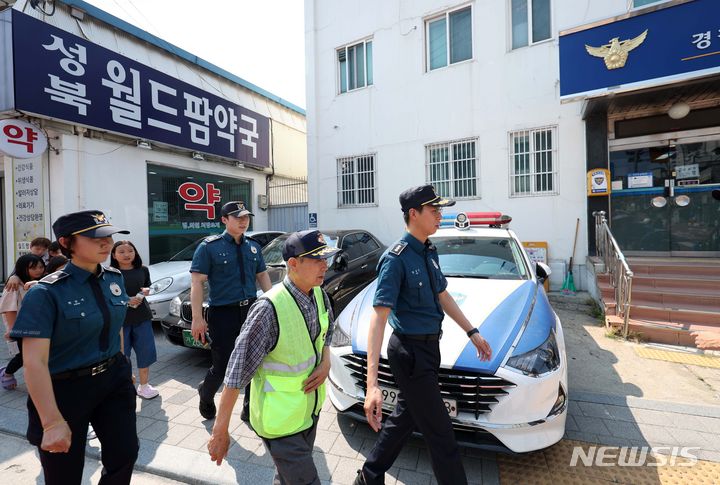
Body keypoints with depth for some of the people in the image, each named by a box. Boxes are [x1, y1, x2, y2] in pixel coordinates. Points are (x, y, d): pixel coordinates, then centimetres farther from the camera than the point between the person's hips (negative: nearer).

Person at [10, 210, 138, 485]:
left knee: (125, 455, 13)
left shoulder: (115, 279, -1)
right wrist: (52, 422, -25)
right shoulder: (47, 293, -19)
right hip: (65, 389, -4)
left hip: (114, 380, 5)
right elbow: (34, 362, -22)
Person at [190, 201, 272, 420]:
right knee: (222, 366, 6)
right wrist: (197, 318, -15)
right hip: (223, 314, -4)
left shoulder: (253, 246, 9)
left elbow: (262, 275, 17)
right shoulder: (210, 246, -7)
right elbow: (197, 282, -10)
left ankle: (251, 409, 29)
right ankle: (206, 394, 41)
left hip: (251, 310, 5)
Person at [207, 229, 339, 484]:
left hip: (310, 410, 7)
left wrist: (325, 363, -7)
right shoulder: (270, 309, -28)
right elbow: (237, 371, -23)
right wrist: (220, 431, -17)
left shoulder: (320, 296, -7)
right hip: (280, 420, -6)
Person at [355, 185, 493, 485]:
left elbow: (442, 296, 18)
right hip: (411, 352, -9)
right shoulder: (396, 258, -21)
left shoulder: (430, 252, 7)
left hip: (429, 347, 9)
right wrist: (372, 384, -32)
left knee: (405, 418, 22)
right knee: (440, 433, 7)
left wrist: (472, 332, 19)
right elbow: (379, 317, -26)